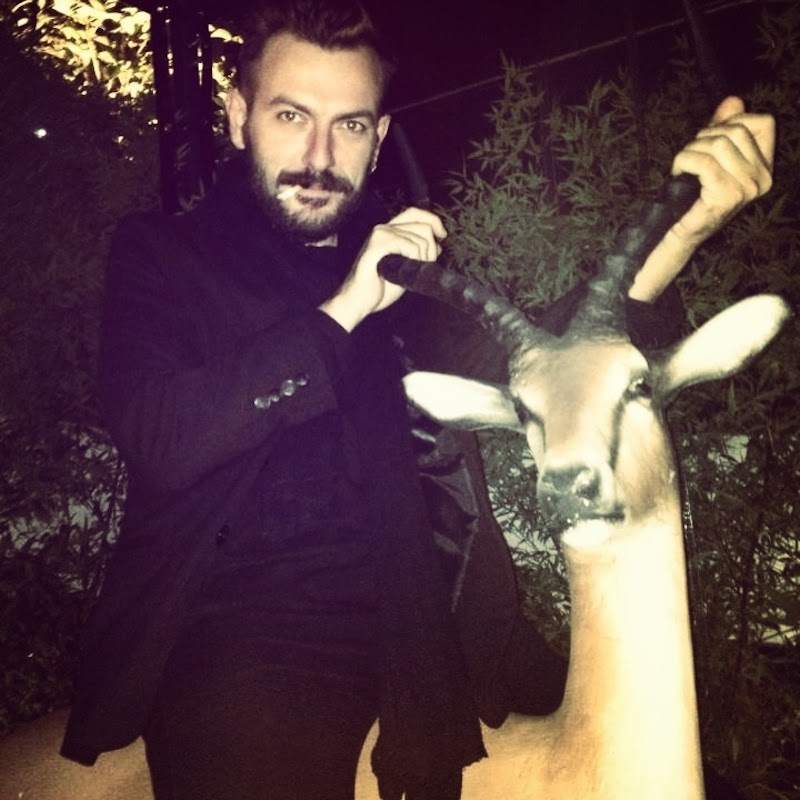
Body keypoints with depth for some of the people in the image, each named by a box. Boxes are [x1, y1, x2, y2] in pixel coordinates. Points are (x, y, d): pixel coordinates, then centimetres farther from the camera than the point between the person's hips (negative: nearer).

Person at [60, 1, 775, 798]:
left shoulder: (411, 262, 13)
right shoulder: (161, 254, 6)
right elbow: (156, 439, -11)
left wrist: (681, 229, -17)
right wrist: (340, 310, -17)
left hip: (409, 634, 5)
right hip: (240, 641, -4)